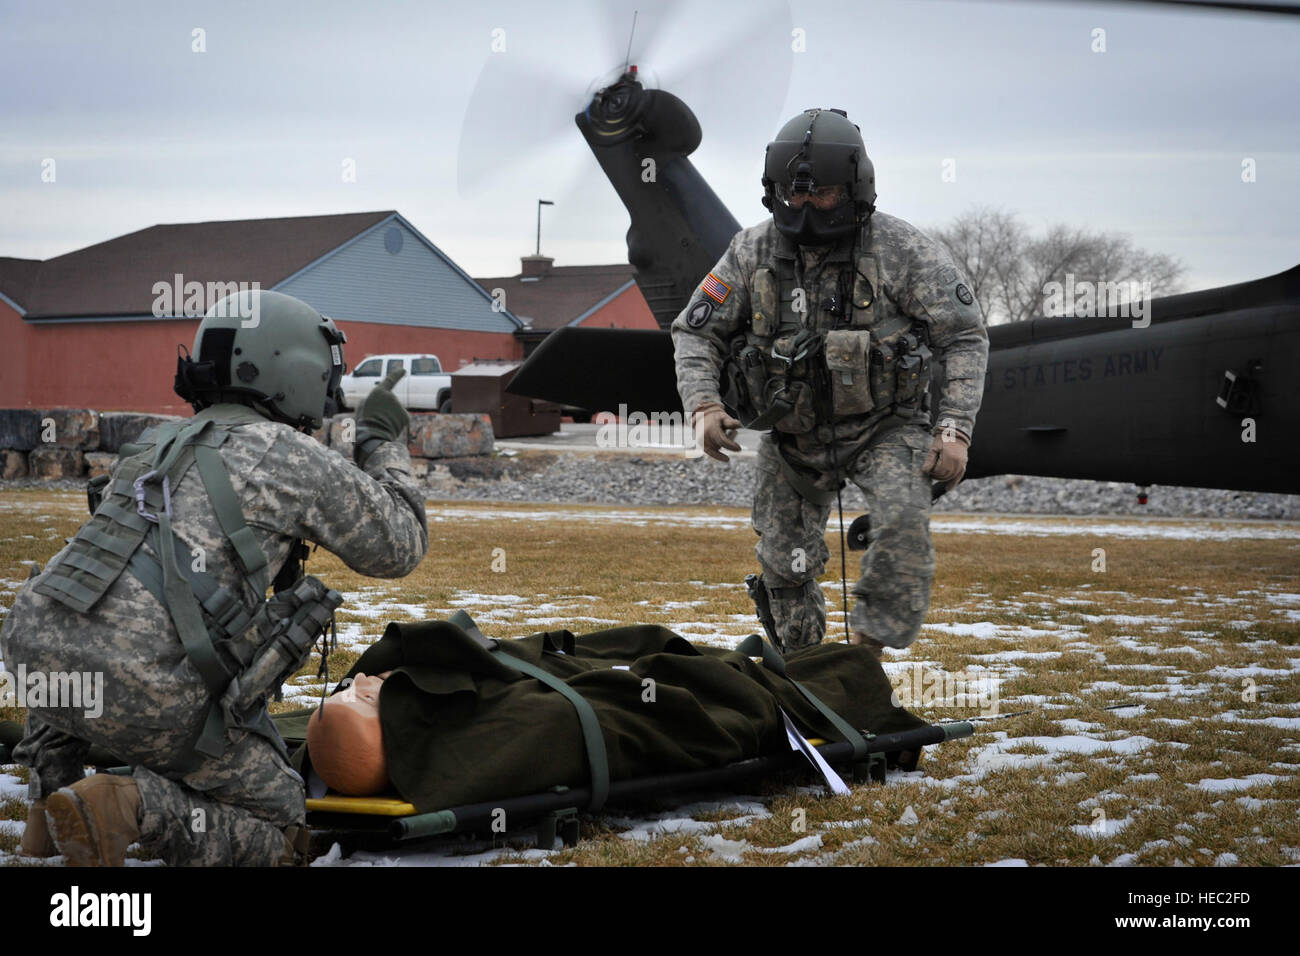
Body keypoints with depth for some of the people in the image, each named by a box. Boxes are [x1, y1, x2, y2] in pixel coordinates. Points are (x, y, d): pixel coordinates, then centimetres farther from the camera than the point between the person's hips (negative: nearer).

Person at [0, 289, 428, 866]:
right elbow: (400, 548, 13)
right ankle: (130, 809, -13)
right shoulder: (290, 455, 4)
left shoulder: (159, 446, 25)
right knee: (277, 828, 11)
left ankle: (53, 794, 27)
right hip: (145, 691, -6)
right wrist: (383, 441, 26)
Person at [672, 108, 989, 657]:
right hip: (792, 434, 3)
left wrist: (955, 428, -17)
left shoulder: (902, 251, -14)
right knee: (785, 565, 9)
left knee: (902, 519, -30)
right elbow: (695, 333, 2)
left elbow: (964, 338, -8)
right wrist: (703, 404, -16)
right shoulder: (753, 253, -6)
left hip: (883, 427, -3)